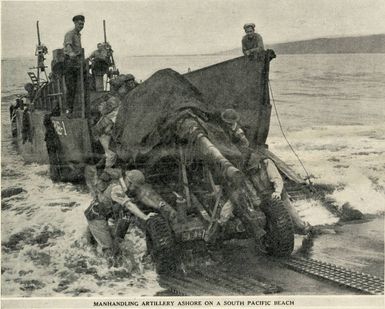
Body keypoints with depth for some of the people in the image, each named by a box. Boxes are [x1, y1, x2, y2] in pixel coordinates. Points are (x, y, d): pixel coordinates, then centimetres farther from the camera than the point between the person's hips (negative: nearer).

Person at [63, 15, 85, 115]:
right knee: (70, 86, -11)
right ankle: (69, 108, -11)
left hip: (77, 61, 8)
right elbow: (68, 44, -29)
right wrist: (71, 53, -48)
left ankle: (72, 106, 10)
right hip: (69, 61, -8)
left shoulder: (78, 35, 19)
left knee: (75, 86, 6)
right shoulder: (70, 34, -9)